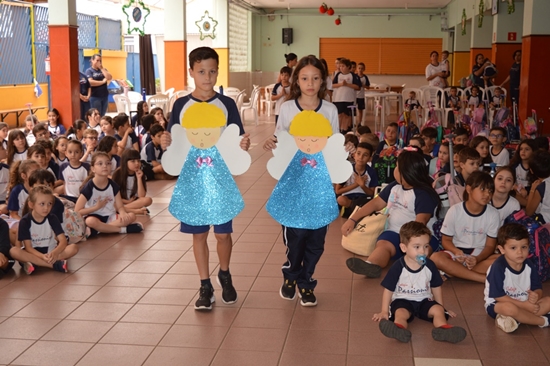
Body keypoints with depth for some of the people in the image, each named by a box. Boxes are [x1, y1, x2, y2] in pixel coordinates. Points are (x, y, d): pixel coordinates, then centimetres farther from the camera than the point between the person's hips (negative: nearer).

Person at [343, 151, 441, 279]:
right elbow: (376, 203, 21)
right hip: (395, 233, 3)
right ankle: (371, 265, -62)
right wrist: (352, 219, 10)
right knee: (383, 244, -31)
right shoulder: (394, 187, 18)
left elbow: (421, 222, -20)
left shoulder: (424, 194, -7)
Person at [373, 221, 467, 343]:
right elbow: (388, 290, -5)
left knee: (438, 310, -22)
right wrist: (384, 311, -6)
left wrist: (441, 307, 18)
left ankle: (443, 329, -49)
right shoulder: (398, 267, -11)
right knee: (401, 313, -33)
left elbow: (436, 287, 13)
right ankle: (399, 329, -64)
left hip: (424, 301, 4)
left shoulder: (429, 266, -1)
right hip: (403, 300, -4)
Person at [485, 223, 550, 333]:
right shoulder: (498, 267, -22)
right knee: (509, 307, -38)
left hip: (525, 303, 7)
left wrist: (536, 295, -25)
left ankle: (515, 319, -23)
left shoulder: (529, 265, -4)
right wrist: (524, 305, -23)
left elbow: (538, 288, 1)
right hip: (497, 305, -6)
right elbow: (498, 296, -22)